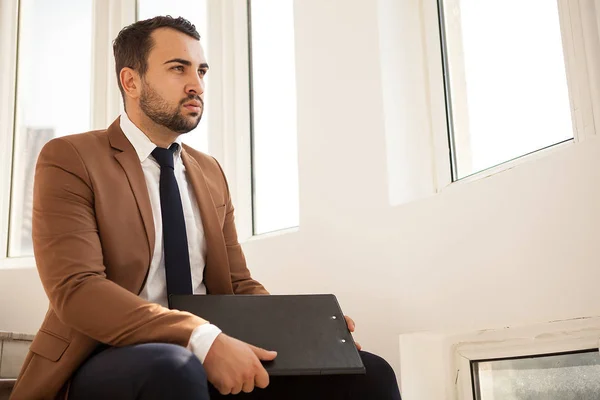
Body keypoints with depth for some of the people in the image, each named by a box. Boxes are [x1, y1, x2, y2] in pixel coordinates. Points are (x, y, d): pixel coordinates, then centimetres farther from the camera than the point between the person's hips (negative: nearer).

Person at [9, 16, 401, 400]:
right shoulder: (69, 159, -4)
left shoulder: (211, 172, 15)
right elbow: (77, 290, -17)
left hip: (211, 354, 5)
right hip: (111, 359, -5)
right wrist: (203, 339, -29)